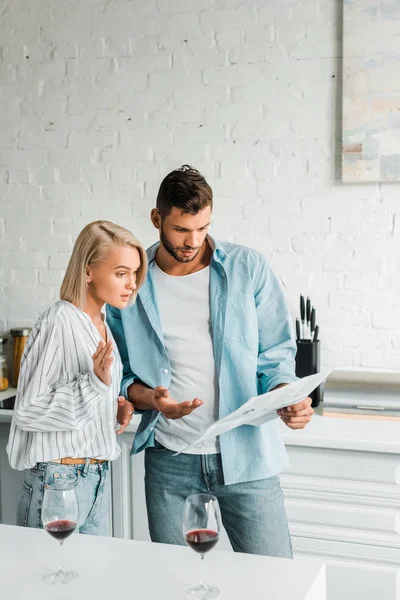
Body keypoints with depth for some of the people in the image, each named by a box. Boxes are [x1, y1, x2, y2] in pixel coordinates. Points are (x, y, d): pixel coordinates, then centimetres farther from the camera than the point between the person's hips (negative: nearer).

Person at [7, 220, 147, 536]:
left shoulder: (102, 324, 9)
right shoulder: (60, 322, -17)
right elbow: (28, 409, -18)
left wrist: (115, 408, 4)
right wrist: (95, 383, -25)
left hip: (98, 475, 8)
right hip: (60, 480, -8)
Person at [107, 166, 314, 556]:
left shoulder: (248, 268, -2)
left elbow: (275, 353, 1)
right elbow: (120, 372, 6)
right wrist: (150, 399, -14)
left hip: (244, 453, -1)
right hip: (168, 461, 1)